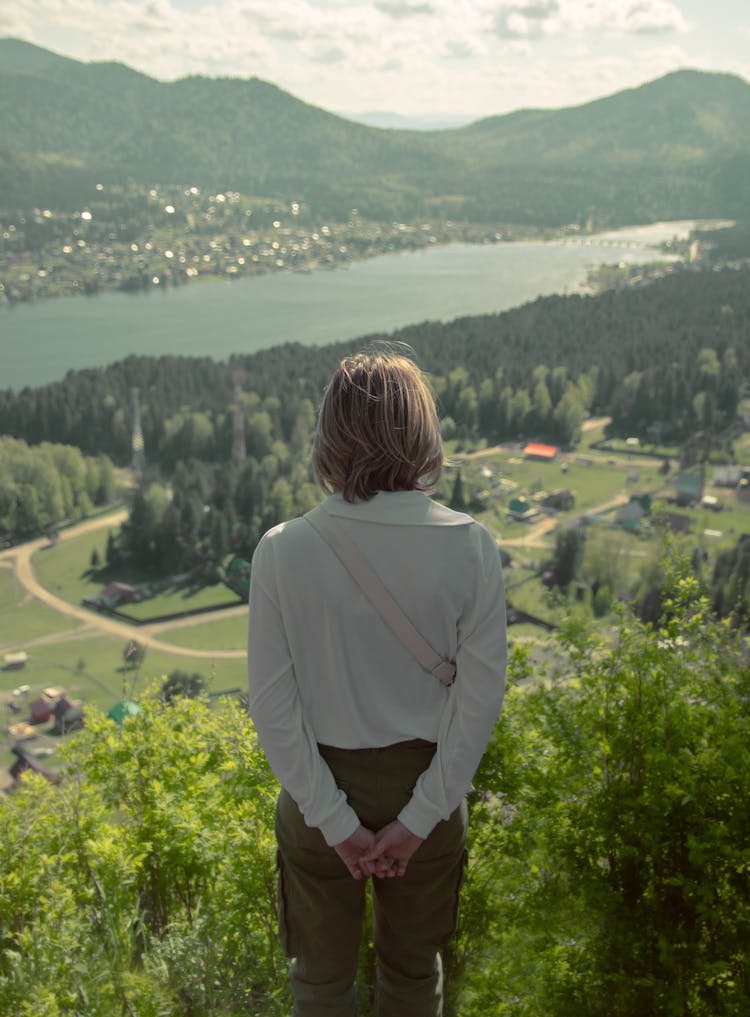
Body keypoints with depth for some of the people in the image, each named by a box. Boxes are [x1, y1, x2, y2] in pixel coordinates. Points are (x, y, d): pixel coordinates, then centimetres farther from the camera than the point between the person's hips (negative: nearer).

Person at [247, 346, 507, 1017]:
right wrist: (419, 817, -7)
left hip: (320, 790, 0)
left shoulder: (282, 551, -17)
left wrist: (334, 821, -6)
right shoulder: (470, 547, -16)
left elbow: (272, 705, -14)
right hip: (426, 784, 1)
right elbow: (481, 695, -13)